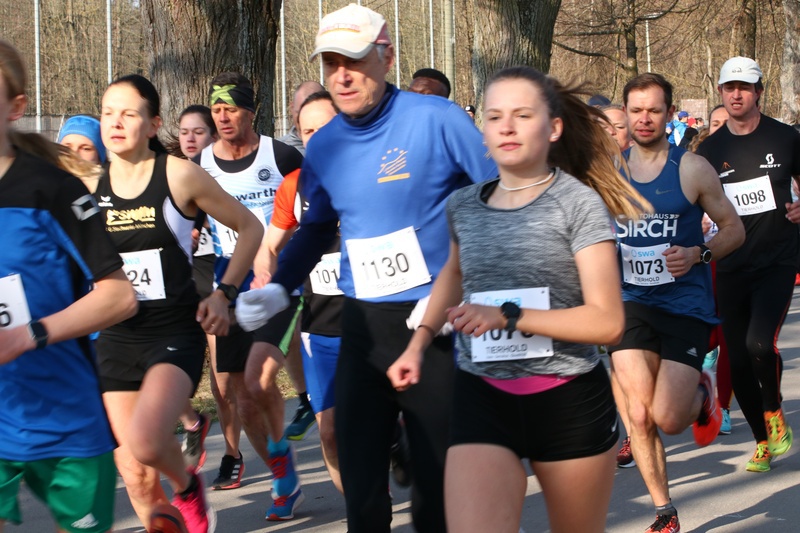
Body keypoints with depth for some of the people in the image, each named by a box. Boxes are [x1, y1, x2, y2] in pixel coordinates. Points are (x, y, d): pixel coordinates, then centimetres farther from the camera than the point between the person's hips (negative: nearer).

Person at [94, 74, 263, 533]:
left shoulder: (180, 175, -7)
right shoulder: (90, 186, 2)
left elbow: (250, 228, 4)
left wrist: (223, 293, -2)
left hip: (176, 334, -4)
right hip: (116, 339, 4)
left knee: (144, 443, -27)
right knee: (136, 477, 5)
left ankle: (188, 486, 7)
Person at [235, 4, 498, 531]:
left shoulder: (438, 120, -11)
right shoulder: (323, 147, 6)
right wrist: (277, 289, 8)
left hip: (439, 328, -4)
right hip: (363, 329, 5)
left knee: (439, 488, 2)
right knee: (361, 486, 5)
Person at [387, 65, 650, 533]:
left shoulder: (578, 202, -8)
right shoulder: (464, 207, 6)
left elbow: (608, 322, -14)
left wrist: (508, 316, -23)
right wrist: (420, 341, 18)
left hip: (570, 401, -2)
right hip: (482, 400, 3)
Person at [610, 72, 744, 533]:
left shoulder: (692, 168, -4)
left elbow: (734, 229, 2)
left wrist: (699, 255, -16)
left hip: (686, 304, -2)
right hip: (632, 303, 3)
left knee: (668, 420, -11)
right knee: (639, 416, -7)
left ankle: (701, 392, 26)